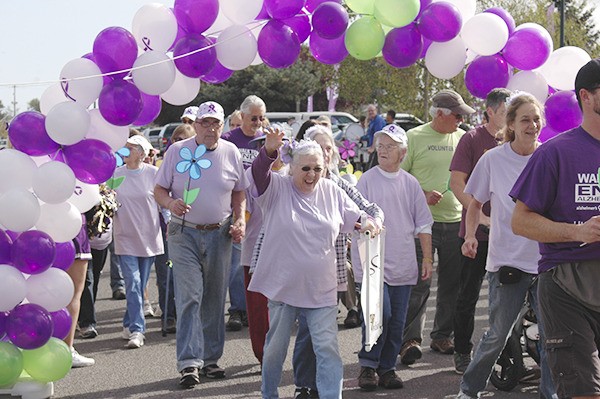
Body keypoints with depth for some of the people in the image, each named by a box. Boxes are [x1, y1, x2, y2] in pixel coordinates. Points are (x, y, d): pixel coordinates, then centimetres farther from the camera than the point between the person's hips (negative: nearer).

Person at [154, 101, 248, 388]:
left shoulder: (231, 153, 6)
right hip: (184, 234, -3)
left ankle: (211, 358, 18)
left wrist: (240, 220, -2)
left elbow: (239, 192, 14)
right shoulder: (177, 151, 0)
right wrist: (171, 203, -19)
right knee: (188, 297, -11)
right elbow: (159, 190, 3)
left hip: (219, 235, 3)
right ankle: (189, 362, -13)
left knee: (215, 299, 8)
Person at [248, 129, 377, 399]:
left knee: (327, 348, -4)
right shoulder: (277, 189, -5)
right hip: (282, 285, -1)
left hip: (321, 289, 2)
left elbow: (354, 218, 16)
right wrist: (270, 151, -44)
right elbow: (259, 173, -24)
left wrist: (366, 223, -8)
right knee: (276, 347, 11)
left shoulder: (332, 192, 5)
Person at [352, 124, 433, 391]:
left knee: (397, 320, 4)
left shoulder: (410, 183, 9)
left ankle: (387, 368, 16)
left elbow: (423, 224, 14)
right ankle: (368, 366, 0)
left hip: (403, 263, 4)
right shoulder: (367, 180, 0)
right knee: (380, 312, -15)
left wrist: (427, 258, 10)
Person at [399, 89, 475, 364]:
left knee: (451, 284, 9)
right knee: (419, 283, -9)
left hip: (455, 221, 5)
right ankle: (411, 339, -7)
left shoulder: (462, 138, 11)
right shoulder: (414, 137, -1)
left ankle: (442, 335, 20)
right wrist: (422, 195, -15)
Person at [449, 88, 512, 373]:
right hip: (477, 232, -4)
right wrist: (481, 217, -17)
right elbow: (457, 182, -9)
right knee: (468, 295, 4)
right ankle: (462, 352, 15)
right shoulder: (473, 139, -3)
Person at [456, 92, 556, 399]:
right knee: (497, 335, 4)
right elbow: (476, 203, 11)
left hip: (547, 258, 1)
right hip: (507, 260, -1)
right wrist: (470, 236, -4)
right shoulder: (493, 159, -1)